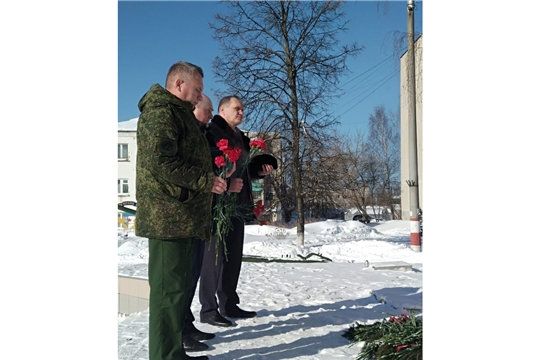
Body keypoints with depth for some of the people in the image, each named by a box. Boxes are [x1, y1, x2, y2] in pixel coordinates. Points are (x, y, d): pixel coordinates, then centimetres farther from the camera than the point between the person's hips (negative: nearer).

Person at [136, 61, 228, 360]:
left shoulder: (177, 114, 24)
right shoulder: (161, 112, -9)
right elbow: (160, 162, -20)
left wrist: (209, 181, 14)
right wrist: (206, 181, -16)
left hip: (180, 217, 10)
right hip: (169, 217, -10)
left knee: (177, 287, 14)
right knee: (169, 289, -6)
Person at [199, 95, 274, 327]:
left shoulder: (240, 138, 21)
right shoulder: (212, 133, -9)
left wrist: (259, 171, 11)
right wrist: (225, 184, -27)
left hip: (237, 205, 9)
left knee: (234, 256, 13)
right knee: (215, 256, -5)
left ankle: (229, 304, 24)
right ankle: (208, 309, 5)